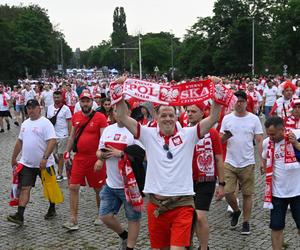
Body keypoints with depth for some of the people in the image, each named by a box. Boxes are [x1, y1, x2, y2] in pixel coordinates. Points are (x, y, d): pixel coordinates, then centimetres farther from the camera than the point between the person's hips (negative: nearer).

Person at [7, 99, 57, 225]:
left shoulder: (45, 123, -12)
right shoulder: (25, 123, 11)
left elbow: (52, 141, -21)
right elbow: (19, 141, 20)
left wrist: (45, 158, -28)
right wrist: (14, 158, 21)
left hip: (44, 163, -5)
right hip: (27, 163, 6)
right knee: (25, 188, -3)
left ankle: (52, 209, 31)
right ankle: (20, 215, -6)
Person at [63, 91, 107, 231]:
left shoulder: (100, 118, -9)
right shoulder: (75, 117, 7)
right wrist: (67, 153, 14)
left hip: (95, 158, -4)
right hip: (79, 157, 4)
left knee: (99, 188, 10)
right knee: (73, 187, -1)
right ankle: (73, 221, 5)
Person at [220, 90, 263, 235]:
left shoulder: (254, 119, -2)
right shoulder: (227, 118, 2)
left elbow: (260, 141, -1)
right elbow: (220, 140, 5)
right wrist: (225, 137, -18)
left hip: (247, 163, -1)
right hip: (230, 162, 1)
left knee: (247, 194, 6)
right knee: (227, 192, -4)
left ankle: (246, 221, 22)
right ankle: (236, 211, 26)